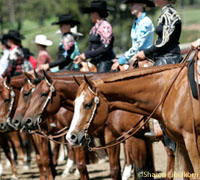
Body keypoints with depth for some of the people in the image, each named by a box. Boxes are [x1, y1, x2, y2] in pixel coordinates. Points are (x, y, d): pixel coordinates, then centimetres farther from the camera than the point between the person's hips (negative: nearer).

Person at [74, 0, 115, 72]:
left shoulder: (105, 26, -11)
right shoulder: (94, 28, 16)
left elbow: (105, 48, -18)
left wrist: (87, 55, -17)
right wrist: (81, 56, 4)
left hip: (105, 62, -9)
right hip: (95, 62, 9)